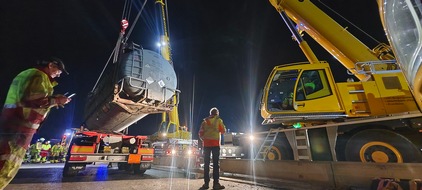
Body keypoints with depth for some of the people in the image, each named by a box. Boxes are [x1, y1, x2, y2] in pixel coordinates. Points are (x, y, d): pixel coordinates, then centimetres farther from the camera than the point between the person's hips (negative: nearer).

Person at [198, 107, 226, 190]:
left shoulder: (205, 121, 11)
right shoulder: (218, 120, 4)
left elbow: (201, 133, 7)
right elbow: (223, 131, 10)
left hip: (206, 143, 3)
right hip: (215, 143, -2)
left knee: (206, 163, 5)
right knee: (216, 163, 0)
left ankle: (206, 183, 5)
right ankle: (216, 183, -1)